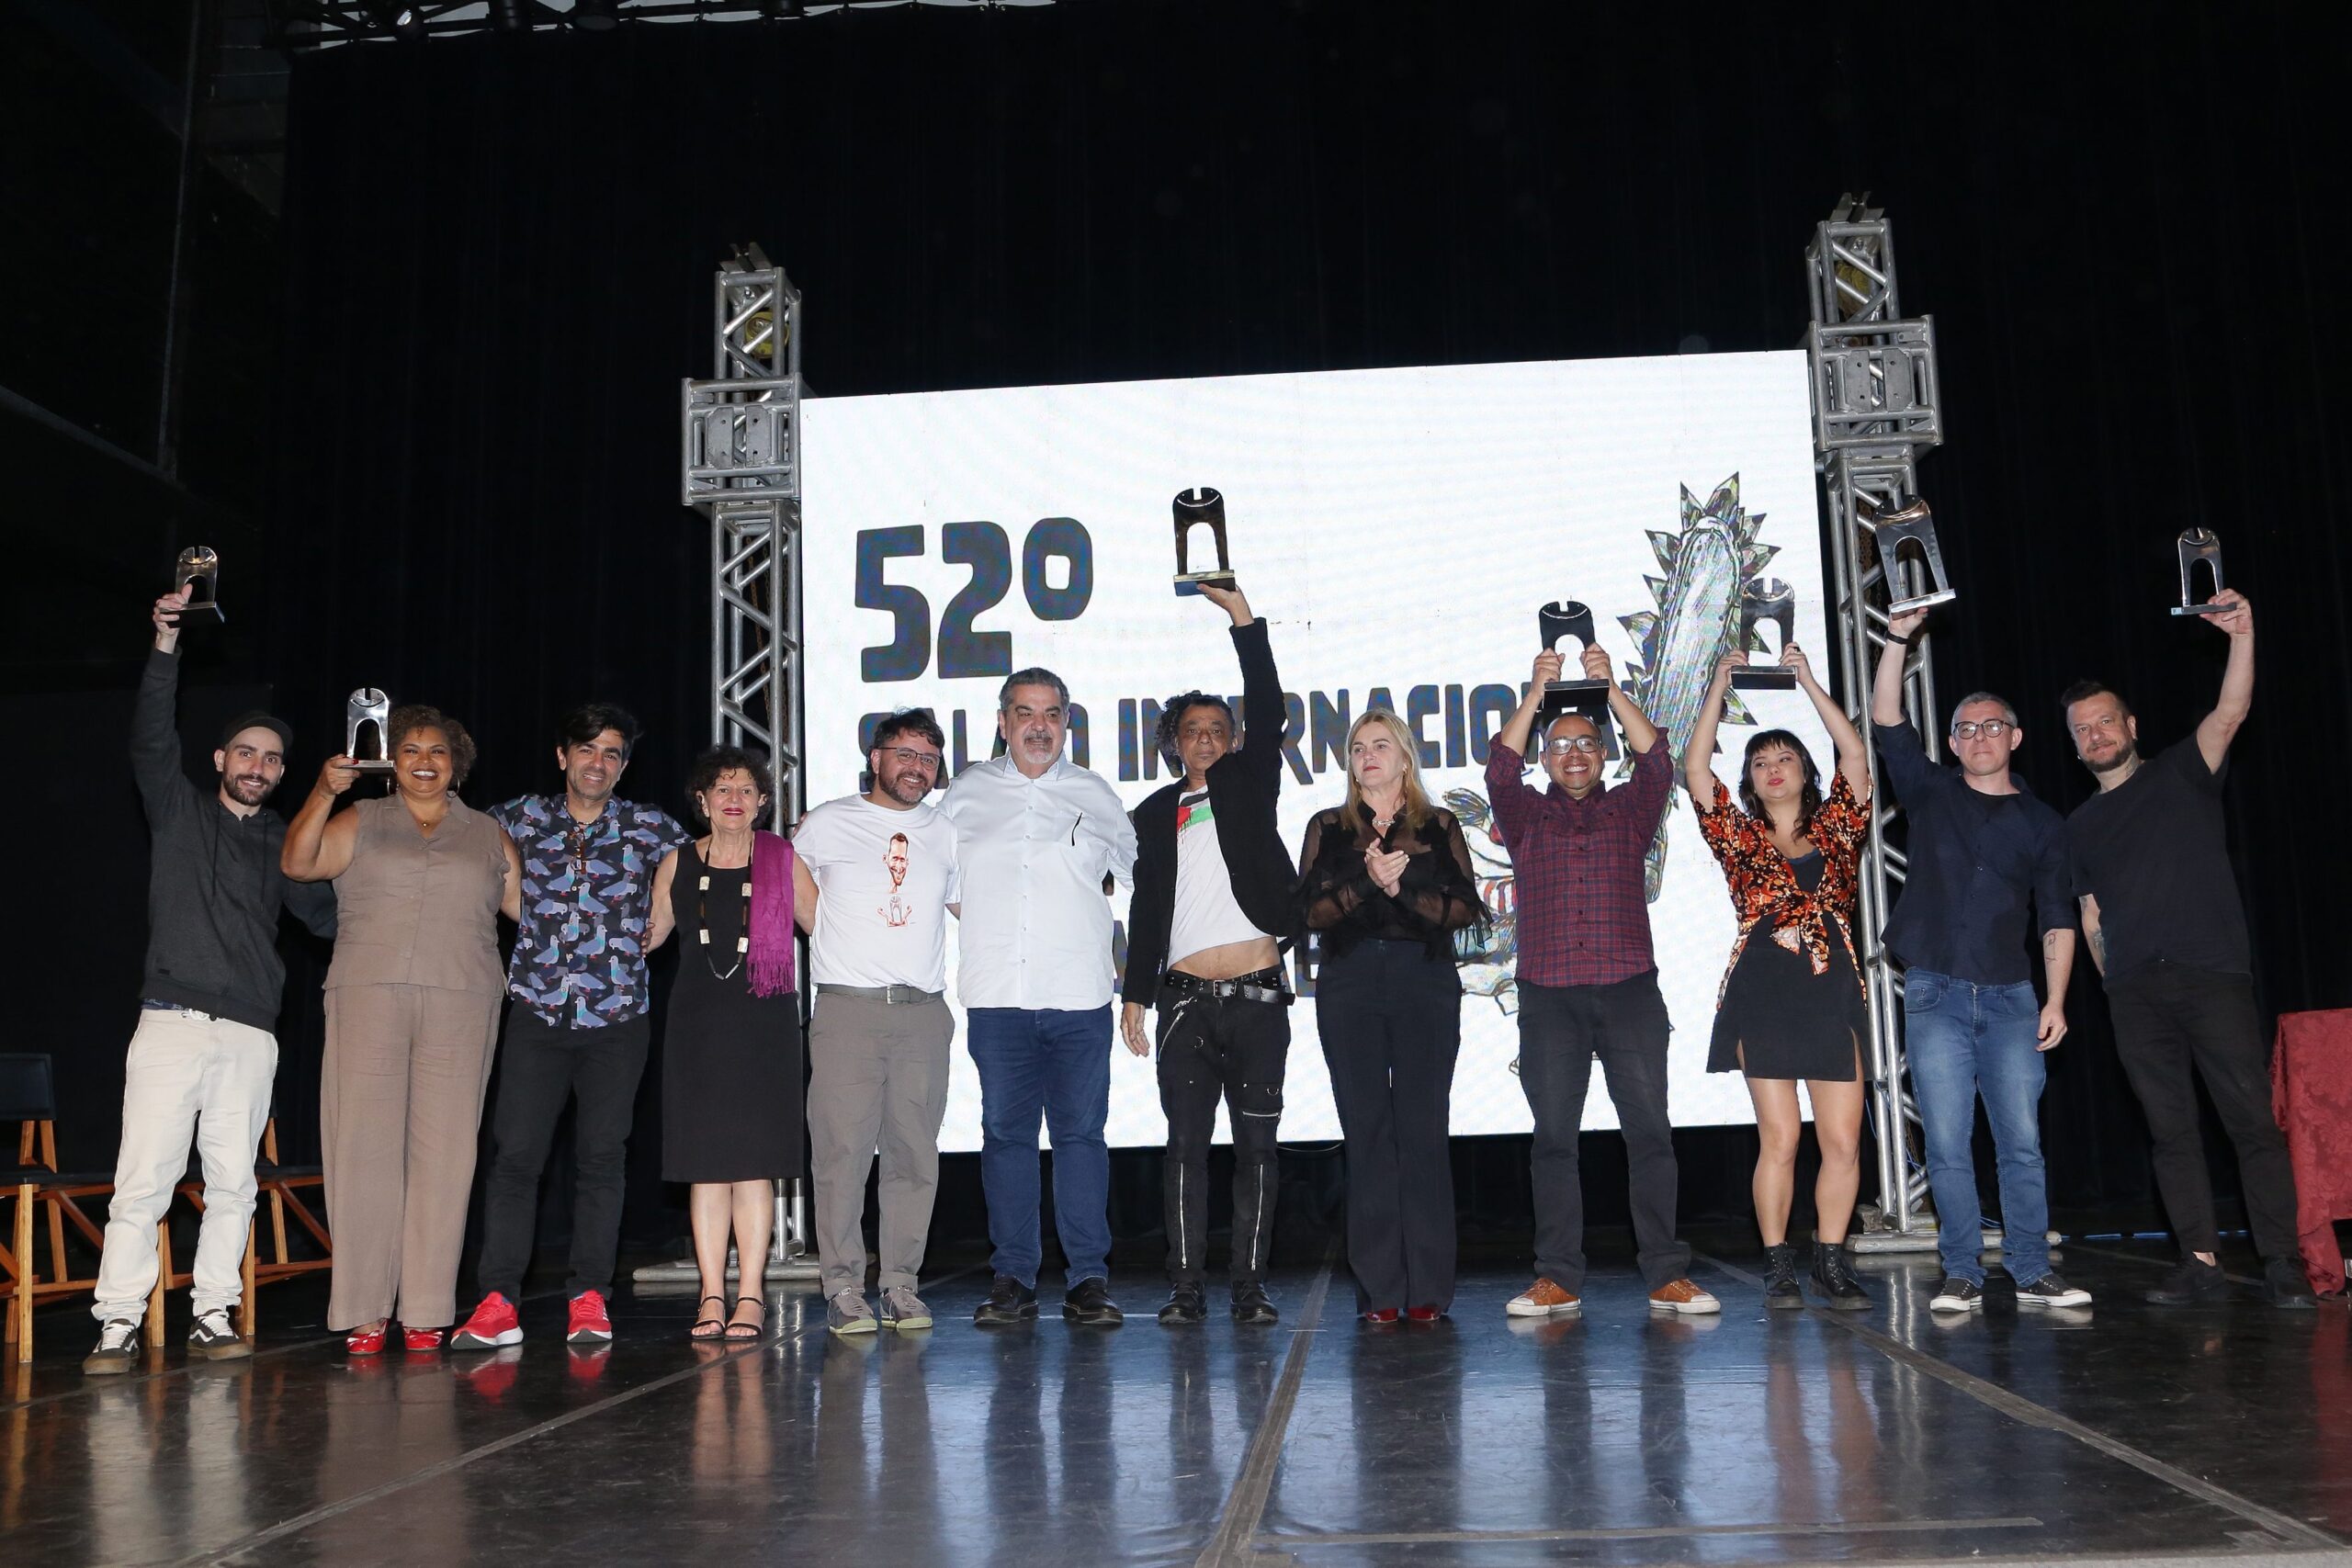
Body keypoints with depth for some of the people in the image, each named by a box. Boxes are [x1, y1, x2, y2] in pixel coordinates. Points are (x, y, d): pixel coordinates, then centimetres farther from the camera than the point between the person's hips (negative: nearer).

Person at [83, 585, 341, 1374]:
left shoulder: (284, 844, 17)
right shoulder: (180, 811, 10)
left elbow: (327, 915, 12)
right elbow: (151, 738, -4)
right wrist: (165, 647, -16)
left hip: (251, 1034, 3)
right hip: (173, 1020, -2)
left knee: (233, 1182, 2)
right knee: (143, 1178, -6)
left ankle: (212, 1316, 9)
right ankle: (119, 1324, -2)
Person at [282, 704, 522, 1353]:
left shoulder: (487, 836, 17)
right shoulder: (360, 822, 13)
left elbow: (531, 905, 17)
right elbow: (298, 863, -2)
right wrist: (323, 792, -14)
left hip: (459, 1007, 1)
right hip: (369, 1000, -1)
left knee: (442, 1152, -4)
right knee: (365, 1147, -6)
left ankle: (426, 1311, 1)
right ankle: (363, 1312, -2)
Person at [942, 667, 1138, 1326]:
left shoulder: (1093, 793, 11)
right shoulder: (965, 793, 11)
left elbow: (1132, 867, 24)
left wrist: (1077, 901, 13)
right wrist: (987, 919, 11)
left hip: (1079, 997, 0)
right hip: (996, 996, 1)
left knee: (1081, 1133, -1)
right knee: (1005, 1134, 2)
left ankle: (1089, 1280, 5)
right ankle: (1012, 1279, 9)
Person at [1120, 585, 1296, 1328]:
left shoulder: (1248, 786, 11)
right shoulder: (1154, 814, 14)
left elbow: (1269, 714, -1)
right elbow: (1144, 909, 14)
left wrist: (1243, 619, -5)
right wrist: (1134, 995, 9)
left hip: (1258, 996, -1)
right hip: (1186, 1000, 1)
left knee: (1256, 1145, 1)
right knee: (1186, 1142, -1)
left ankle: (1250, 1284, 6)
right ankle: (1185, 1287, 3)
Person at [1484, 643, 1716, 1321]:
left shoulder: (1628, 812, 14)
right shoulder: (1526, 817, 14)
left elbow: (1657, 762, -2)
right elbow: (1499, 768, -3)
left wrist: (1611, 689, -11)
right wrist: (1536, 694, -13)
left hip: (1629, 991, 0)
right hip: (1549, 998, 0)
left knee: (1650, 1130, -4)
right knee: (1554, 1136, -1)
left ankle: (1667, 1276, 0)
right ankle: (1557, 1280, 2)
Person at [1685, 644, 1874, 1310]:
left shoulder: (1834, 829, 14)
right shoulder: (1739, 835, 11)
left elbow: (1856, 758, 2)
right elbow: (1695, 768, 2)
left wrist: (1807, 680, 2)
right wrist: (1719, 687, 2)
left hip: (1831, 989, 2)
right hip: (1762, 993, -1)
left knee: (1844, 1140, -2)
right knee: (1780, 1138, -5)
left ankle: (1831, 1262, 10)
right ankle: (1778, 1267, 5)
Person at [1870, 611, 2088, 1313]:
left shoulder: (2041, 823, 11)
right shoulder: (1931, 793, 10)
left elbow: (2057, 918, 9)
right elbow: (1885, 721, -2)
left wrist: (2056, 999, -1)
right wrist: (1899, 638, -9)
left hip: (2010, 997, 1)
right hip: (1935, 995, -1)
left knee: (2022, 1142, 0)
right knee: (1947, 1144, -2)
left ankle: (2032, 1273, 7)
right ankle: (1962, 1275, 4)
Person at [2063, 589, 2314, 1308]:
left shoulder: (2180, 775, 10)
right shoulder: (2081, 825, 19)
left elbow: (2230, 714, -6)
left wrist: (2242, 637, -18)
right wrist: (2112, 978, 7)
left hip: (2212, 974, -3)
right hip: (2134, 993, 4)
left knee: (2251, 1119, -7)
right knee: (2171, 1129, 2)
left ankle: (2282, 1263, -3)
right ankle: (2201, 1263, 5)